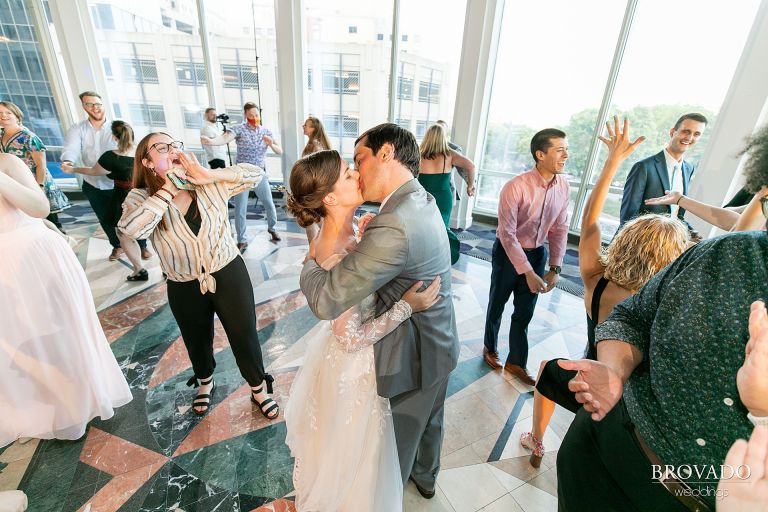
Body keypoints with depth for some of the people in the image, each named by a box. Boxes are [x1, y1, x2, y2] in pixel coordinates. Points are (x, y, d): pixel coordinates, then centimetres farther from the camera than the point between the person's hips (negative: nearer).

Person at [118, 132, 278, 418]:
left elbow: (254, 174, -11)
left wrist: (208, 175, -21)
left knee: (245, 336, 11)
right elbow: (132, 229, -30)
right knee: (197, 341, 24)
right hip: (184, 288, 1)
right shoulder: (140, 198, -9)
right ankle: (205, 382, 57)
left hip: (229, 275, -1)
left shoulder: (209, 184, -7)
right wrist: (170, 187, -26)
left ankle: (258, 387, 38)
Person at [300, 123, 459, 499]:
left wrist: (311, 260, -13)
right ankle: (425, 476, 60)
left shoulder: (393, 225, -35)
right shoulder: (423, 201, -3)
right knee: (429, 420, 32)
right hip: (439, 345, 9)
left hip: (411, 358, -8)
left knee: (399, 435, 21)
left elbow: (325, 301, -31)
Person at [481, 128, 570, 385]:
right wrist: (528, 272, -24)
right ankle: (490, 349, 42)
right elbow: (507, 234, -24)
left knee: (525, 312, 16)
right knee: (497, 304, 16)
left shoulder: (564, 187, -6)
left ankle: (516, 362, 35)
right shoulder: (515, 187, -24)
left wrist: (555, 268, -5)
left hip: (537, 253, 5)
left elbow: (560, 229, 1)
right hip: (508, 253, -5)